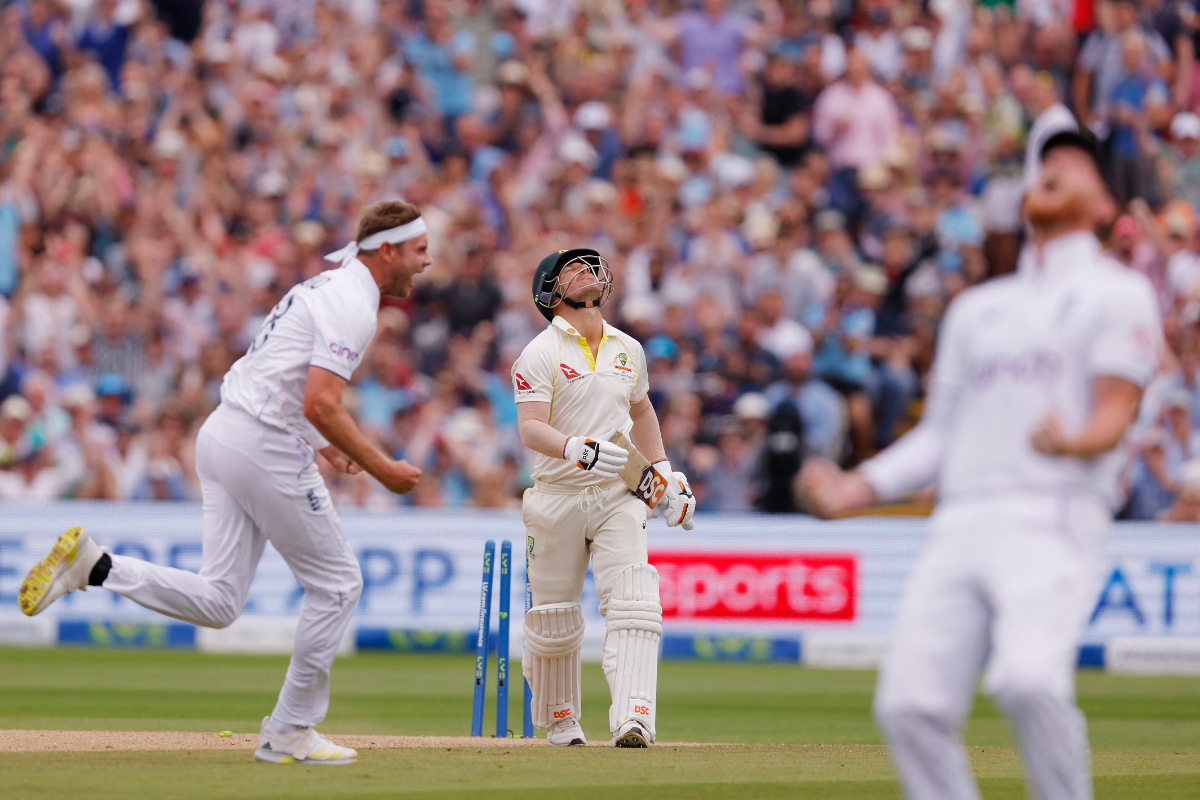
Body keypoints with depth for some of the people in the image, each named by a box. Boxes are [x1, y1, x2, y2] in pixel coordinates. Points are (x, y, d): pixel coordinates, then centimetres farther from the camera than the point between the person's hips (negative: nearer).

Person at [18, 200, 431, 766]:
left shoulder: (324, 289, 20)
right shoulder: (352, 305, -12)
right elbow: (321, 405, -22)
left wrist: (321, 442, 25)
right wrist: (380, 468, -14)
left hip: (221, 437, 9)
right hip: (267, 448, -9)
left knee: (217, 602, 5)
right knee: (336, 584, 3)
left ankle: (93, 565, -8)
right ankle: (290, 733, 7)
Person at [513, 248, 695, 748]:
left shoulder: (628, 350, 12)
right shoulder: (539, 354, -5)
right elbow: (530, 428, -17)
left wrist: (665, 473, 24)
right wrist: (576, 449, -35)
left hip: (619, 497, 3)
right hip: (557, 498, -3)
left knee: (632, 604, -16)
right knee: (554, 618, 5)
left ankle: (634, 719, -26)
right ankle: (559, 720, 26)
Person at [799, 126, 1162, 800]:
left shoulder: (1118, 292, 9)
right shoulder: (978, 307, 27)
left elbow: (1115, 414, -4)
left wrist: (1073, 442, -27)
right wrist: (859, 488, 11)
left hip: (1054, 521, -6)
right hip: (961, 525, 6)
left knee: (1028, 678, -30)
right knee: (909, 703, -10)